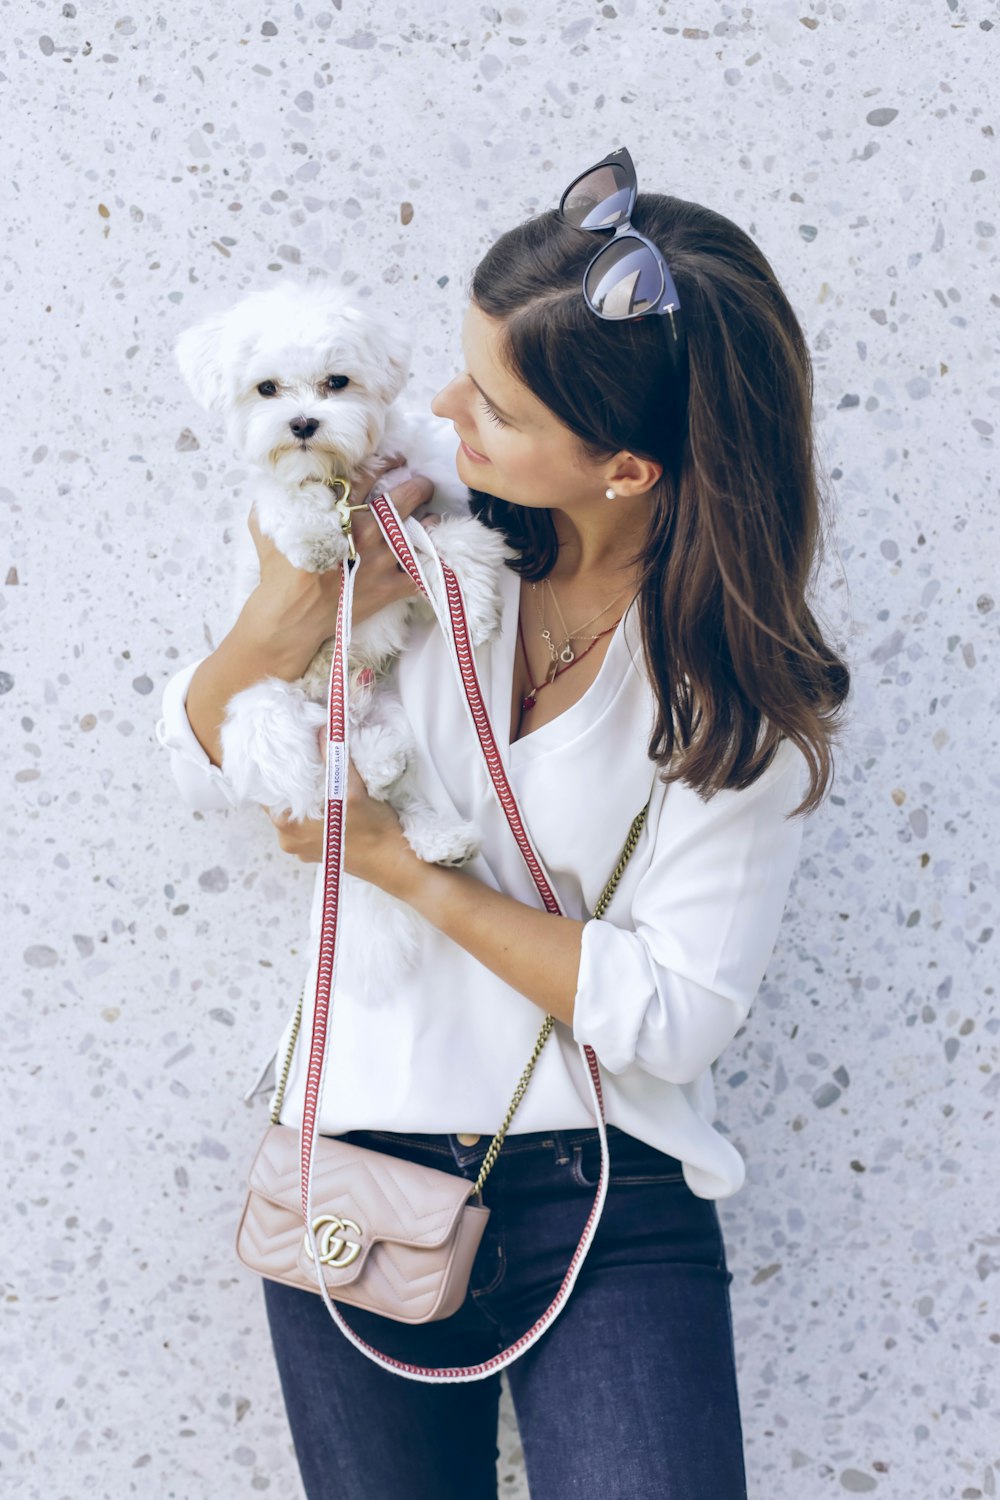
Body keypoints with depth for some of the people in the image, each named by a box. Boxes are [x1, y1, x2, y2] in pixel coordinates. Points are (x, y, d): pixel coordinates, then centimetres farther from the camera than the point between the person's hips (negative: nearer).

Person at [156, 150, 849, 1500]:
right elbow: (206, 768, 6)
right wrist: (279, 629, -16)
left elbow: (673, 1015, -13)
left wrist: (403, 866, -13)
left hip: (609, 1186, -2)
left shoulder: (742, 685, -10)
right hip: (360, 1155, 3)